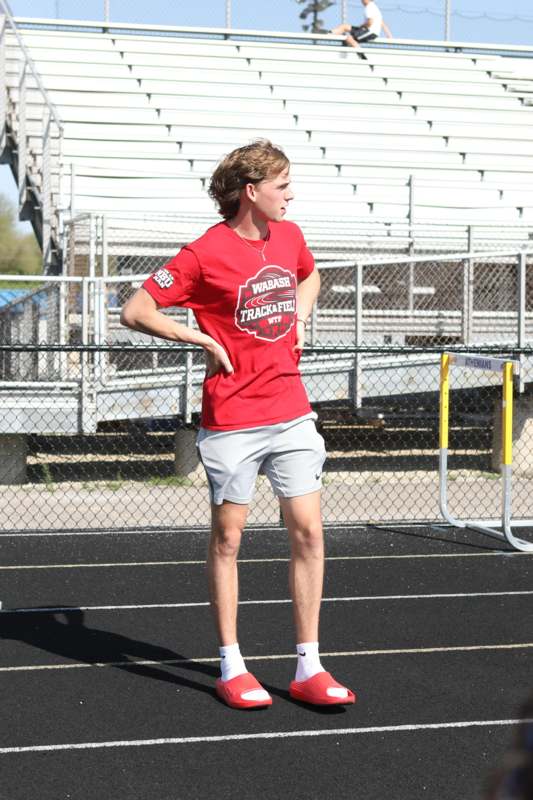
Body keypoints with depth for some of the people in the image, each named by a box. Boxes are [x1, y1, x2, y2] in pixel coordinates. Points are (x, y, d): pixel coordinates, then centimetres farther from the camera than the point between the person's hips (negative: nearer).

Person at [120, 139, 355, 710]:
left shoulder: (289, 235, 7)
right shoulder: (206, 253, -11)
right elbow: (135, 311, -9)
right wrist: (203, 341, -13)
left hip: (291, 414, 5)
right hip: (232, 421, -5)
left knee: (308, 532, 1)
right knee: (227, 538, 4)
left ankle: (308, 669, 9)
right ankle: (231, 668, 15)